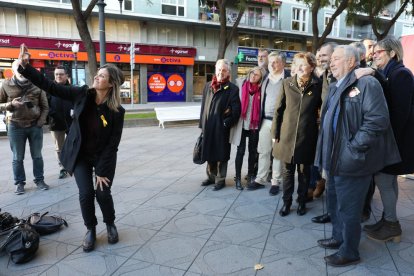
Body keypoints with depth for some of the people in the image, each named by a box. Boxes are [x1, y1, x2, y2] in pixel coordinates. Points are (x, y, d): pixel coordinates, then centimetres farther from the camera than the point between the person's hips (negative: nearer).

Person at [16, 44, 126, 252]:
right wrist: (25, 66, -15)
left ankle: (110, 225, 27)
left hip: (103, 158, -2)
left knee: (103, 194, -4)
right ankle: (90, 230, 21)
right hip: (80, 156, 2)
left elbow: (112, 144, -16)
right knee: (86, 193, -5)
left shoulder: (117, 111, -18)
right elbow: (50, 87, -7)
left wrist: (101, 171, -15)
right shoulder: (82, 94, -11)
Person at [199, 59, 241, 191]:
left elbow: (236, 110, -10)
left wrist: (226, 124, -13)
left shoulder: (232, 88, -5)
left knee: (221, 155, 4)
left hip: (222, 128, -5)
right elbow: (203, 106, 13)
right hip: (208, 127, 5)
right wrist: (202, 125, 10)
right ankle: (211, 176, 31)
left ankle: (220, 179, 18)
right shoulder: (208, 86, 11)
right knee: (209, 153, 15)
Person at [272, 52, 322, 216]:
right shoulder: (287, 83, 0)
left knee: (304, 172, 12)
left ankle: (302, 202, 30)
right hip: (287, 135, 1)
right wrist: (275, 132, 0)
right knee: (287, 171, 11)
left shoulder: (318, 85, -4)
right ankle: (286, 202, 25)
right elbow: (279, 109, 1)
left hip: (306, 136, -1)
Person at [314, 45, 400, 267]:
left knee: (348, 207, 4)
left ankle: (349, 252, 22)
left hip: (350, 161, -9)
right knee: (334, 203, 21)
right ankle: (339, 238, 40)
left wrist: (352, 148, -21)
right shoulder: (334, 87, 15)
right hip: (335, 158, 9)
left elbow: (377, 120, -21)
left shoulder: (366, 83, -12)